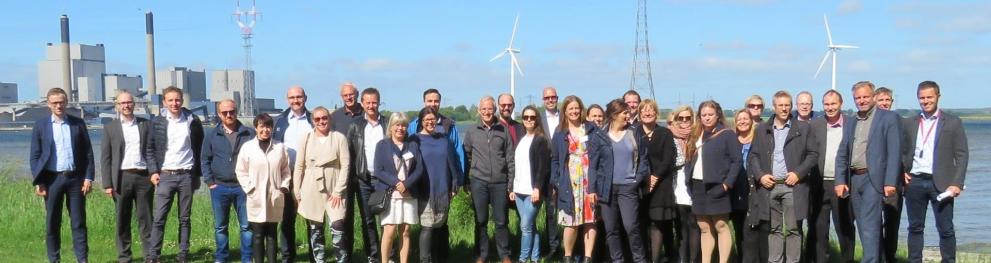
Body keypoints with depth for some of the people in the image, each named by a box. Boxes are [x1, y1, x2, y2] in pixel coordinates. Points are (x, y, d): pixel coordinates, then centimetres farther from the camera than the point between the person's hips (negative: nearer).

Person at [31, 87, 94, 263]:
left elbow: (88, 153, 6)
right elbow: (34, 156, 4)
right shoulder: (40, 125, 4)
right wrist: (38, 182, -4)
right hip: (52, 179, 0)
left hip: (75, 177, 0)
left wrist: (88, 178, -2)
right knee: (52, 222, 5)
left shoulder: (78, 123, 6)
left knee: (79, 221, 2)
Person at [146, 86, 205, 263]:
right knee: (159, 218, -4)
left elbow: (199, 147, 8)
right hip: (165, 175, 0)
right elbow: (150, 149, 7)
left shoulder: (193, 121, 2)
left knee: (185, 219, 6)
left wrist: (197, 174, 6)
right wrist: (153, 171, -4)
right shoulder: (157, 122, 2)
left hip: (186, 175, 0)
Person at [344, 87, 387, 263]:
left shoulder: (387, 125, 3)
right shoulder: (356, 126, 4)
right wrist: (350, 179, -3)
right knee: (367, 220, 6)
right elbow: (348, 154, 3)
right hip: (363, 180, 1)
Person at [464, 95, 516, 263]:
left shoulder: (503, 131, 5)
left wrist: (511, 185, 2)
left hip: (500, 182, 0)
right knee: (481, 221, 6)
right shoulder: (471, 133, 6)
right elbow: (466, 158, 10)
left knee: (501, 221, 4)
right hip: (478, 182, 0)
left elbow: (510, 159, 5)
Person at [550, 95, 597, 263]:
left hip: (590, 182, 0)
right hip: (570, 184, 0)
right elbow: (555, 160, 9)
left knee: (590, 220, -2)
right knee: (571, 222, -5)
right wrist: (556, 183, 0)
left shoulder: (591, 129, 7)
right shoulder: (560, 133, 9)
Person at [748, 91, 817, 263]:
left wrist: (798, 173, -9)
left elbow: (813, 154, 3)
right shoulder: (762, 129, 11)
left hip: (793, 186, -2)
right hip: (770, 186, 2)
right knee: (774, 229, 7)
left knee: (793, 229, -1)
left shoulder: (803, 128, 5)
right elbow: (753, 156, 11)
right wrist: (760, 175, -4)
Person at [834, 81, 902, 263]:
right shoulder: (851, 124, 16)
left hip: (873, 179, -6)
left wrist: (890, 182, -16)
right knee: (864, 226, 10)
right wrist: (840, 181, 5)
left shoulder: (888, 118, -2)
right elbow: (842, 155, 16)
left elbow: (894, 153, -9)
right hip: (854, 180, 6)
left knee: (869, 226, -14)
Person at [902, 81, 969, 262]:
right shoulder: (910, 124, 11)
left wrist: (957, 183, -10)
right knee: (915, 227, 8)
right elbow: (903, 152, 17)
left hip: (940, 183, -3)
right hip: (914, 182, 3)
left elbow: (962, 155, -1)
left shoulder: (953, 123, 2)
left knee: (946, 229, 0)